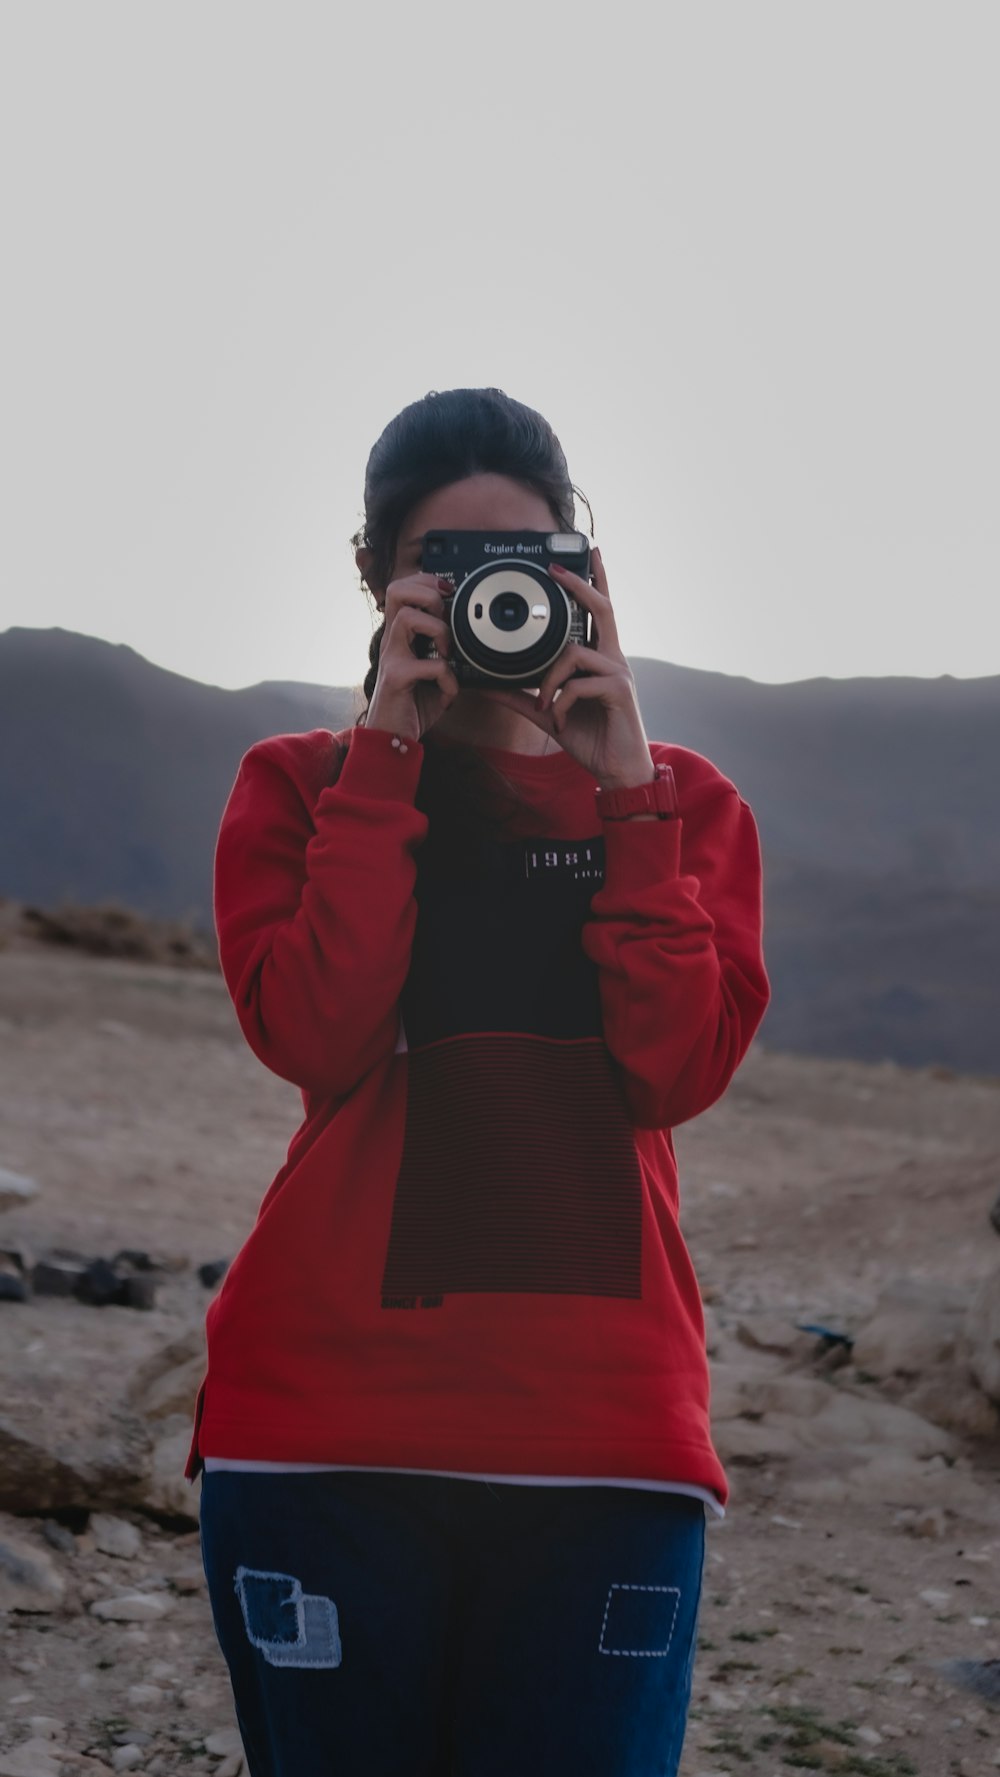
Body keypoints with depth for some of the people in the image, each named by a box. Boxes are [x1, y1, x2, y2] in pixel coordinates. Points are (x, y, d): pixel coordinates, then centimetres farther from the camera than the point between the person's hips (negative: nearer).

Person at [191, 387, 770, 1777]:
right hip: (329, 1415, 0)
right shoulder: (301, 785, 12)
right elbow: (316, 1038, -7)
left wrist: (625, 788, -6)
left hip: (604, 1440, 1)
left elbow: (677, 1071, -3)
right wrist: (388, 751, -7)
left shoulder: (682, 802, 14)